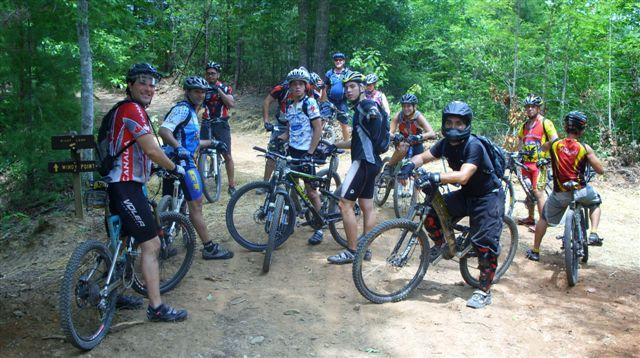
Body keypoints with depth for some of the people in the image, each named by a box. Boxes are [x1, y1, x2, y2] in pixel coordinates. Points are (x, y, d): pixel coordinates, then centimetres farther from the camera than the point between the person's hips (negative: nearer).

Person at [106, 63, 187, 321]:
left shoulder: (125, 109, 19)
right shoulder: (132, 109, -14)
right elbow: (152, 150, -21)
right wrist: (175, 168, -6)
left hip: (118, 185, 11)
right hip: (126, 187, -11)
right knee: (151, 246, -9)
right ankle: (156, 308, -5)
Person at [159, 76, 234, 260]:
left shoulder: (190, 112, 22)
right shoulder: (183, 109, -10)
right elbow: (163, 130, -25)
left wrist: (213, 143, 31)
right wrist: (178, 147, -39)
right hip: (183, 162, -10)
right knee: (196, 204, -5)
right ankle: (209, 248, 0)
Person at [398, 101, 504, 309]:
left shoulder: (474, 146, -27)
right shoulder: (446, 144, -4)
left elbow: (462, 176, -39)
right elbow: (423, 157, -5)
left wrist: (435, 177, -50)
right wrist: (411, 165, -28)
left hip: (487, 196, -7)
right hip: (466, 194, 7)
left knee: (485, 242, -11)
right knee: (432, 217, -9)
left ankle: (484, 292, 1)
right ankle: (440, 243, 23)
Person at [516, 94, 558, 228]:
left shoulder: (545, 123, -7)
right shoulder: (525, 125, 13)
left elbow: (555, 142, -11)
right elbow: (520, 139, 27)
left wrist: (548, 158, -17)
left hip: (539, 163, -7)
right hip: (526, 163, 7)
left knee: (538, 192, -11)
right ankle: (530, 218, 25)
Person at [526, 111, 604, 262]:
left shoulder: (554, 144, -3)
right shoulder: (585, 148, -8)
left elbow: (543, 146, 20)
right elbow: (600, 170, -5)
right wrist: (590, 159, 13)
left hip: (560, 194, 1)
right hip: (580, 191, -1)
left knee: (544, 218, 22)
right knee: (595, 203, 32)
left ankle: (535, 251, 24)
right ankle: (594, 234, 16)